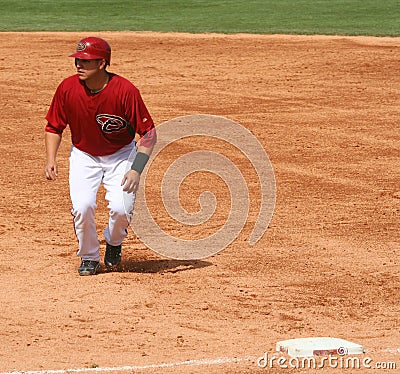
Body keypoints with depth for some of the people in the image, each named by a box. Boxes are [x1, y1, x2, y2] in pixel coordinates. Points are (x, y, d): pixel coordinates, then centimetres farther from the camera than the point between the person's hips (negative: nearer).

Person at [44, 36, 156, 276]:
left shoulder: (125, 91, -26)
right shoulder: (68, 88, -16)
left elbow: (149, 133, -19)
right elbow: (54, 127, -1)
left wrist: (136, 169, -29)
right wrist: (51, 159, -15)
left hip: (121, 155, -2)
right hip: (84, 155, 2)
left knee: (121, 209, -19)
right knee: (82, 206, -20)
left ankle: (114, 242, 17)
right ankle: (89, 257, 7)